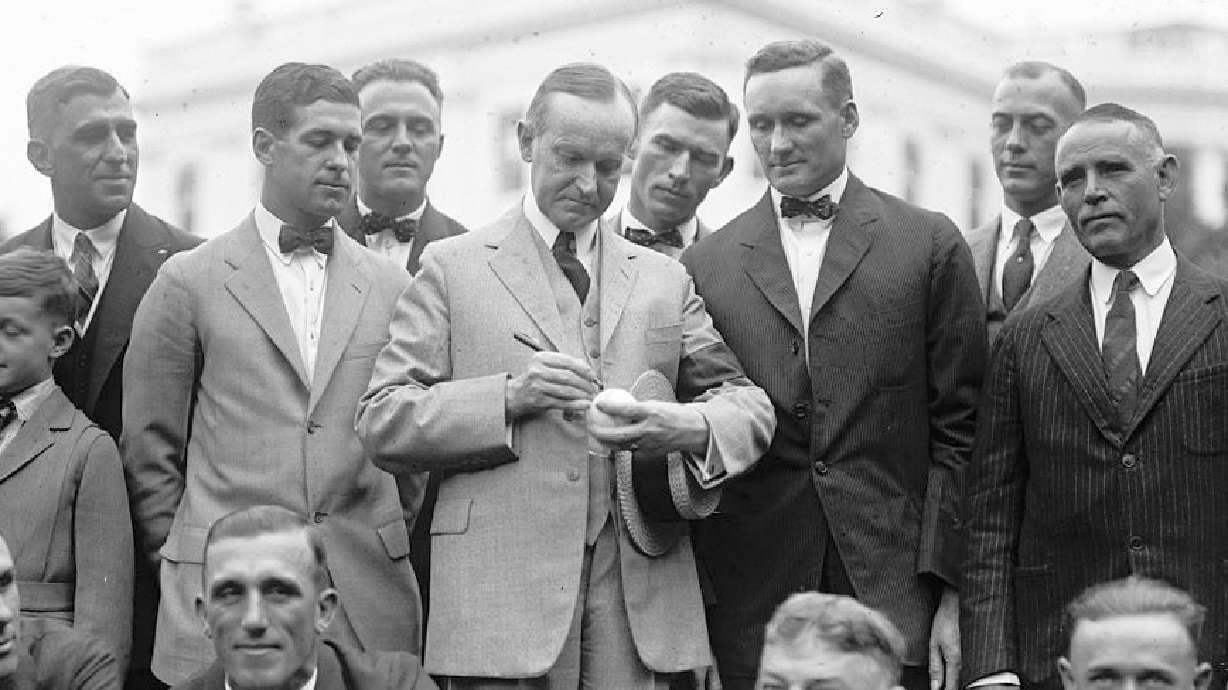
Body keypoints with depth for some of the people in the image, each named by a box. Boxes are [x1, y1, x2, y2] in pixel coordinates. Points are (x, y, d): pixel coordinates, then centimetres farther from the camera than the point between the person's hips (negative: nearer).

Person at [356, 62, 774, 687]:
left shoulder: (664, 280, 17)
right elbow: (382, 424, 1)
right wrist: (509, 396, -14)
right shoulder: (451, 267, 8)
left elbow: (748, 404, 13)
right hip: (503, 593, -2)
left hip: (640, 595, 3)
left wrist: (688, 426, -10)